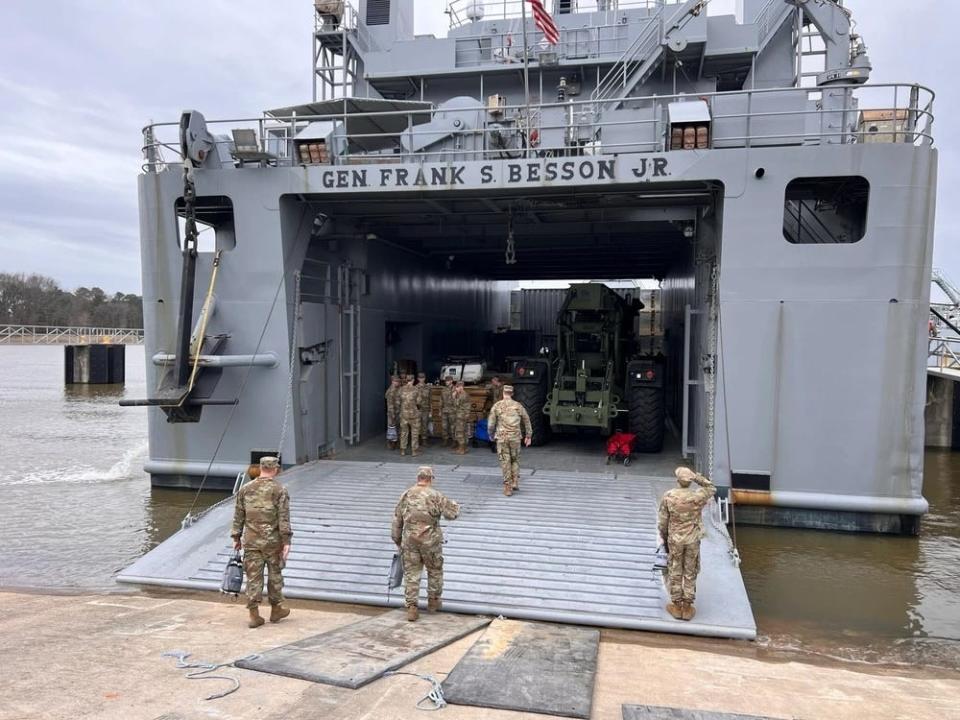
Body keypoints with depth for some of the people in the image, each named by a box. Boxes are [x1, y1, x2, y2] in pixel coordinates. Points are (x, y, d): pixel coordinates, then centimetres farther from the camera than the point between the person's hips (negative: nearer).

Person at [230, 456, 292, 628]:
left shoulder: (245, 489, 4)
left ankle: (254, 615, 5)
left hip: (251, 541, 2)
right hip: (273, 541, -2)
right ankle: (276, 610, 23)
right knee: (275, 575, 12)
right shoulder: (280, 490, -7)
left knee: (253, 577, 5)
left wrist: (236, 538, 15)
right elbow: (284, 518, -11)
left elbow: (238, 516, 7)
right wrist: (286, 541, -10)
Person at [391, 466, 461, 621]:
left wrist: (397, 541, 19)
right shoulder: (435, 495, -9)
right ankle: (433, 601, 29)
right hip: (430, 541, -2)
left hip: (409, 540, 3)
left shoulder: (406, 495, 4)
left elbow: (397, 521, 8)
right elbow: (452, 513, -11)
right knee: (435, 571, 18)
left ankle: (411, 607, 5)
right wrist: (454, 504, 12)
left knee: (411, 574, 8)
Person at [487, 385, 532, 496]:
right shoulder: (518, 406, 4)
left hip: (502, 437, -2)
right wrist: (528, 436, 21)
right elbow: (527, 421, 11)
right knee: (515, 460, 19)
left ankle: (508, 488, 2)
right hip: (515, 437, 2)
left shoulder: (497, 406, -3)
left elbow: (491, 423, -2)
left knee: (505, 462, 4)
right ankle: (515, 483, 11)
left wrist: (491, 434, 16)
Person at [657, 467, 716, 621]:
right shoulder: (698, 496, -13)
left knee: (675, 573, 12)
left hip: (675, 540, 0)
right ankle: (687, 607, 19)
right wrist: (697, 477, -1)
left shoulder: (668, 496, -13)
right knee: (690, 574, 12)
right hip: (693, 541, 1)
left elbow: (662, 522, -6)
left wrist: (664, 539, 10)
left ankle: (677, 606, 20)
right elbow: (711, 488, 11)